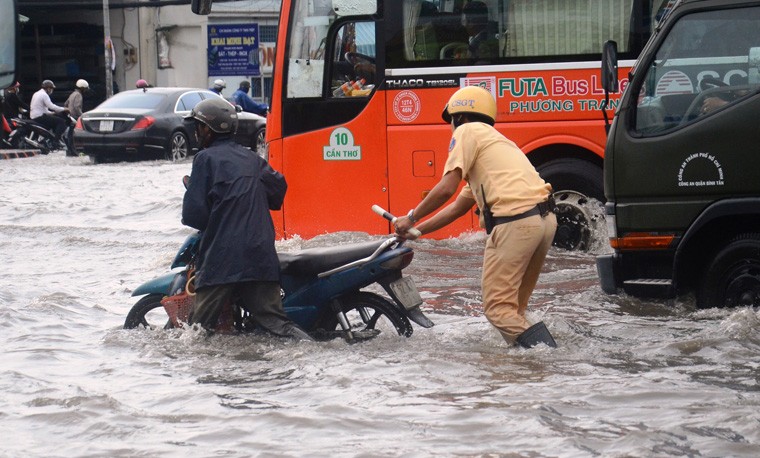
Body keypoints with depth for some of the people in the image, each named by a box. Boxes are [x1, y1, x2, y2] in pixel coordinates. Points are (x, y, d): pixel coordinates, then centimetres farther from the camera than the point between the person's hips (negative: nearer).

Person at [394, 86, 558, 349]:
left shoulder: (467, 132, 7)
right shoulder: (493, 138, 34)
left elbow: (446, 189, -4)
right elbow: (458, 207, 35)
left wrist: (411, 219, 9)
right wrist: (416, 231, 37)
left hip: (514, 221, -9)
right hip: (545, 217, 9)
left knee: (498, 307, -6)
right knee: (515, 305, 16)